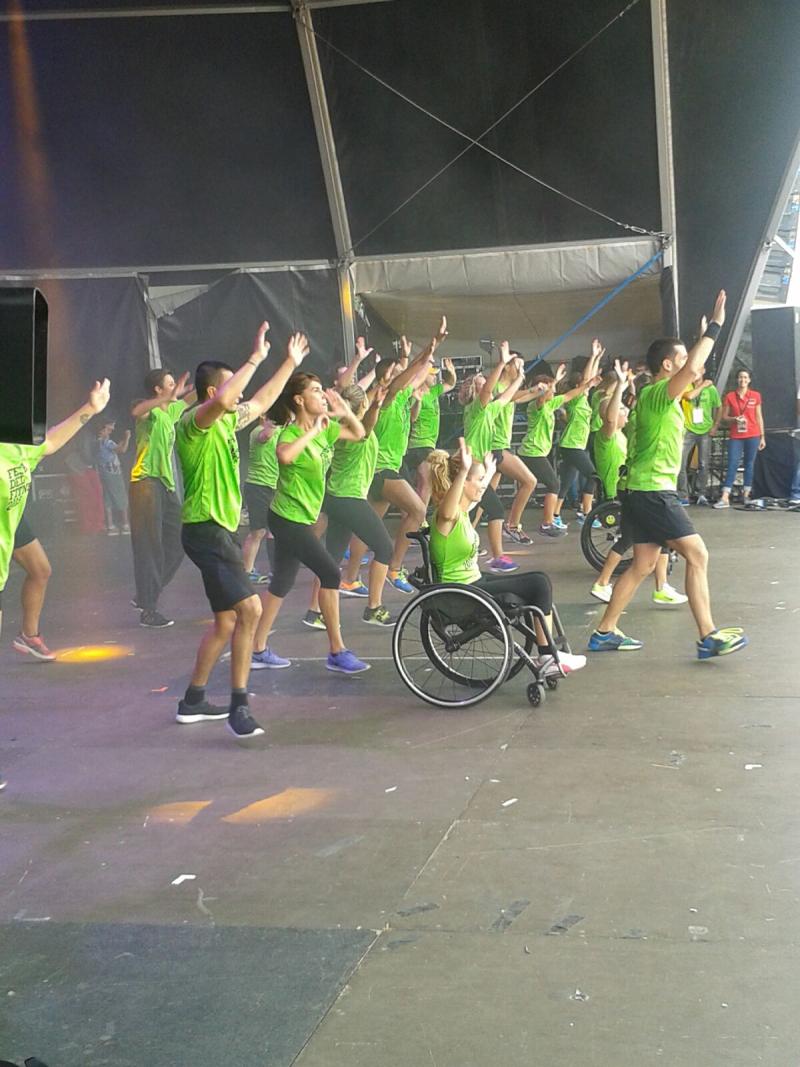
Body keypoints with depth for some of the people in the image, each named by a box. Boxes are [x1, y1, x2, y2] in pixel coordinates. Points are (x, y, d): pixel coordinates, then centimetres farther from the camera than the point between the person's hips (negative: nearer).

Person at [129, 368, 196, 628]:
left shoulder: (171, 410, 15)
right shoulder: (151, 410, -10)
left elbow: (190, 399, 37)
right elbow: (136, 411, -35)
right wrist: (170, 397, -43)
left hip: (167, 483, 9)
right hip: (147, 482, -9)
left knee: (176, 544, 11)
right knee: (150, 548, -6)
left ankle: (145, 597, 22)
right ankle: (148, 610, -2)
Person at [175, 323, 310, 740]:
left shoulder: (224, 422, 14)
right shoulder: (194, 421, -13)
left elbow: (262, 402, 30)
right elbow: (221, 400, -36)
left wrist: (290, 363, 34)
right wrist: (255, 358, -28)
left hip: (222, 530, 10)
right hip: (206, 530, -10)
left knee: (226, 621, 15)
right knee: (249, 609, -19)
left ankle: (193, 701, 25)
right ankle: (239, 706, -15)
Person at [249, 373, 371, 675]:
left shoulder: (325, 429, 5)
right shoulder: (291, 432, -19)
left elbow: (359, 434, 17)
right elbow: (284, 456, -43)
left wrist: (345, 412, -1)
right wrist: (313, 431, -33)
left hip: (298, 518, 9)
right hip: (289, 519, -9)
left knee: (282, 584, 13)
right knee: (330, 573, -9)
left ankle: (258, 650, 22)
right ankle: (337, 652, -1)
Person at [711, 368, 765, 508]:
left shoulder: (756, 395, 4)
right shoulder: (729, 396, 2)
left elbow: (759, 417, 7)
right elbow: (724, 417, 6)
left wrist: (762, 437, 6)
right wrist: (734, 419, -15)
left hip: (753, 436, 1)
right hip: (735, 436, -1)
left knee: (749, 465, 6)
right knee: (732, 465, -7)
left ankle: (746, 495, 14)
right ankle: (725, 498, -13)